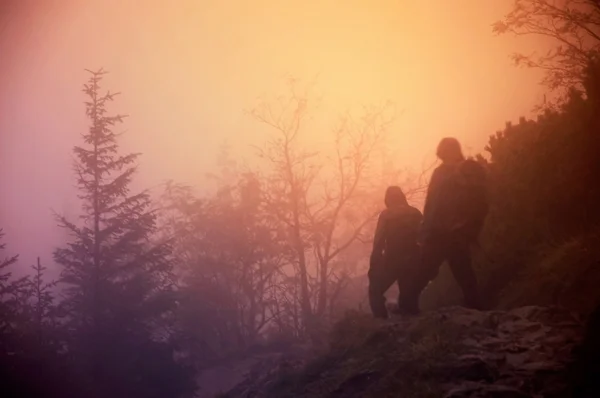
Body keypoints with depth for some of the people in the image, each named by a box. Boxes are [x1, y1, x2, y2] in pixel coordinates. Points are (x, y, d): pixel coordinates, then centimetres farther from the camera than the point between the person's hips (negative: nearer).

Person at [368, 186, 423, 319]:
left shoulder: (386, 215, -3)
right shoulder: (415, 213, 8)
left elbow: (378, 243, -9)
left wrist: (373, 267, -6)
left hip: (391, 262, -4)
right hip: (412, 262, 4)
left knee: (375, 291, 7)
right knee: (408, 295, 17)